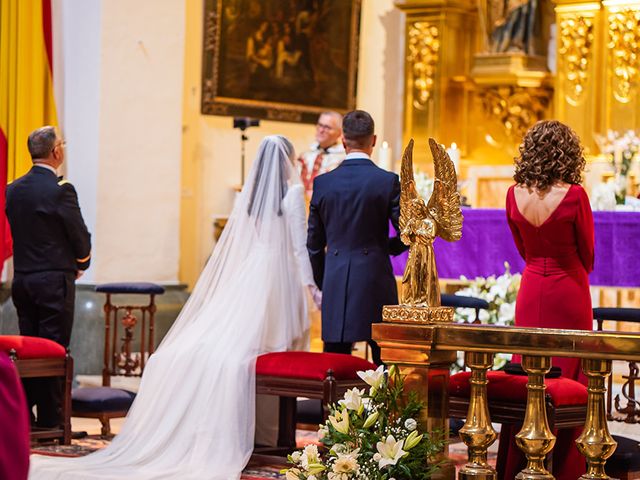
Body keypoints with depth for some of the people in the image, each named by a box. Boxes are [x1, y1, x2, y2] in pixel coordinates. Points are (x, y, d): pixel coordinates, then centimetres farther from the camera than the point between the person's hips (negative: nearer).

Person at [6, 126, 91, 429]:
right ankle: (50, 421, 3)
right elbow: (80, 235, -11)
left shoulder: (13, 189, 5)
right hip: (55, 280, -6)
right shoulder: (61, 190, -15)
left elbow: (14, 232, 9)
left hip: (22, 279, 6)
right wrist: (81, 264, 8)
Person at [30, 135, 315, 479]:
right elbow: (299, 245, -7)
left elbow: (231, 246, 12)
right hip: (275, 279, -4)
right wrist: (311, 285, -4)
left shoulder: (247, 194, 10)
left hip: (243, 279, 4)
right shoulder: (292, 193, -3)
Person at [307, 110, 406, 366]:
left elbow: (314, 243, 8)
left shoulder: (323, 183, 2)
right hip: (376, 280, -2)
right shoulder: (388, 181, -6)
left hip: (335, 281, 2)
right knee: (384, 360, 2)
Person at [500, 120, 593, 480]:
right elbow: (588, 257, -3)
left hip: (531, 291, 4)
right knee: (567, 380, 3)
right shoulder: (574, 196, -15)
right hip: (569, 290, -4)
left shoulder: (515, 195, -2)